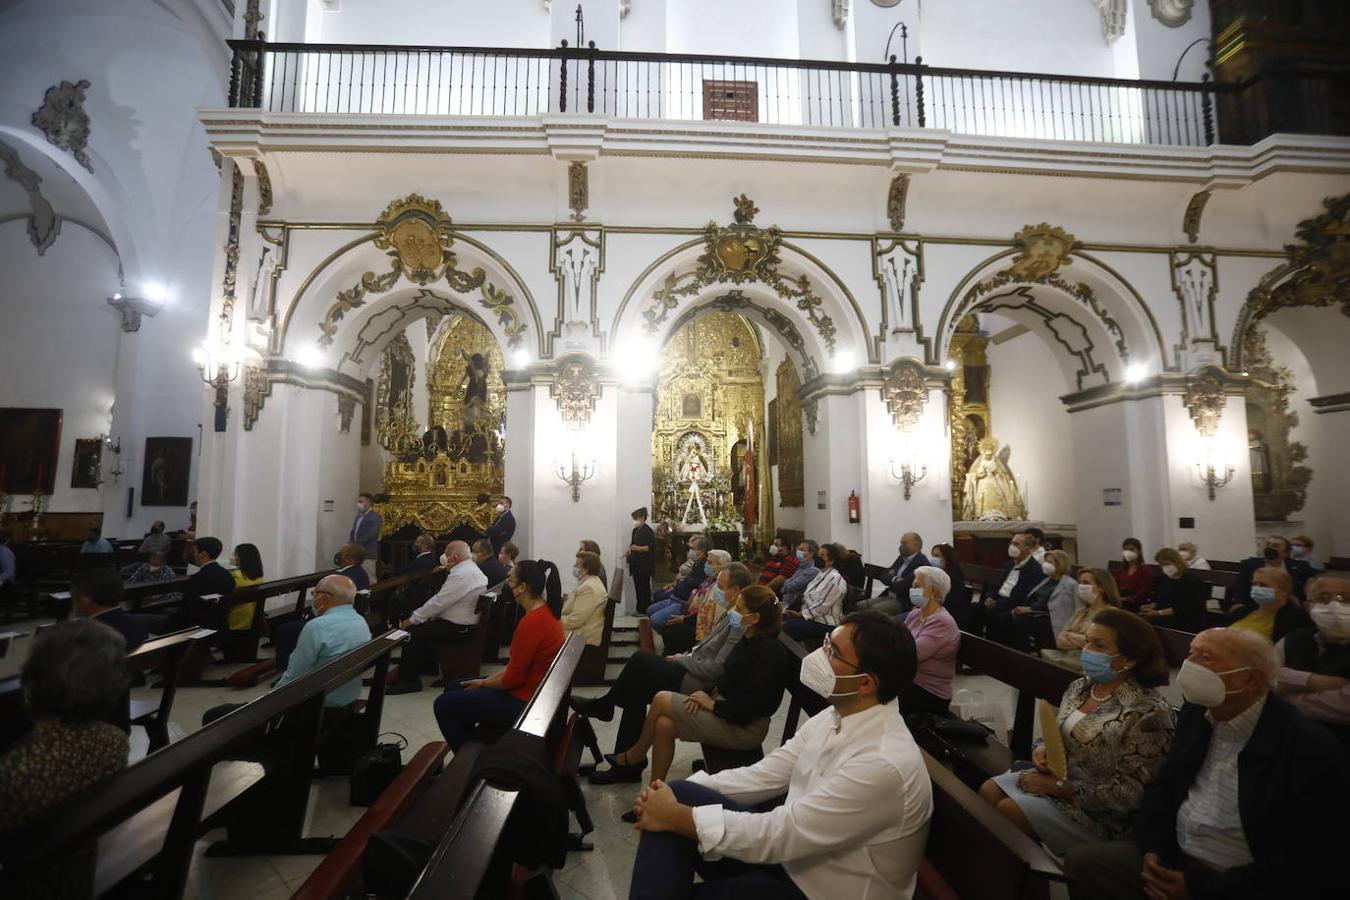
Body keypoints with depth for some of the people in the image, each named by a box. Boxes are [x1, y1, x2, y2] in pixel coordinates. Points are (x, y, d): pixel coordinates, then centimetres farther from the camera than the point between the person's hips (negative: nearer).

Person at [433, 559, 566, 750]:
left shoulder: (532, 621, -27)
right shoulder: (545, 611, 3)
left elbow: (512, 679, -20)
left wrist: (483, 683, -3)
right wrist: (488, 679, 7)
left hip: (525, 700, -10)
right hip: (530, 688, 10)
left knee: (443, 704, -2)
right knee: (453, 688, 17)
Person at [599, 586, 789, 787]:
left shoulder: (770, 651, -23)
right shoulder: (750, 640, 5)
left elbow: (751, 707, -24)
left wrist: (712, 704, -15)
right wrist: (710, 692, -3)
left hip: (744, 729, -8)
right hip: (727, 710, 8)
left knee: (661, 700, -10)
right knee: (663, 724, -10)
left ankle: (633, 759, 13)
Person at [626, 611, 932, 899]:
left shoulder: (883, 764, -30)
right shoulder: (835, 716, -3)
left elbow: (780, 834, -29)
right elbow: (766, 774, 1)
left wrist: (675, 815, -21)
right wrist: (680, 794, -11)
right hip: (794, 851, 7)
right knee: (678, 798, -11)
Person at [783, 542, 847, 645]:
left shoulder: (834, 578, -17)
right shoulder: (821, 574, 12)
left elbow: (822, 605, -19)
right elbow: (808, 596, 15)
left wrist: (801, 614, -13)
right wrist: (799, 612, 1)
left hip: (826, 623, -9)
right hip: (812, 616, 9)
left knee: (786, 628, -21)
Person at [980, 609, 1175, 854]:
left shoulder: (1149, 712, -22)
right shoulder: (1079, 687, 2)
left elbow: (1129, 793, -22)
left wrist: (1056, 785, -20)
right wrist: (1043, 752, -10)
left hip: (1098, 813, -7)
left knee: (1007, 811, -19)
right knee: (988, 791, -9)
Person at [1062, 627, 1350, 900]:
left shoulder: (1313, 750, -17)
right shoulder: (1195, 715, 2)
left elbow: (1306, 865, -17)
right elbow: (1162, 787, 12)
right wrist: (1153, 850, -4)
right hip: (1172, 860, 6)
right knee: (1081, 861, -5)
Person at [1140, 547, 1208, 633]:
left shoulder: (1192, 580, -7)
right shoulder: (1163, 579, 15)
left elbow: (1183, 608, -16)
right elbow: (1157, 599, 18)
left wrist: (1158, 613, -23)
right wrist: (1150, 606, -6)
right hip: (1165, 618, 7)